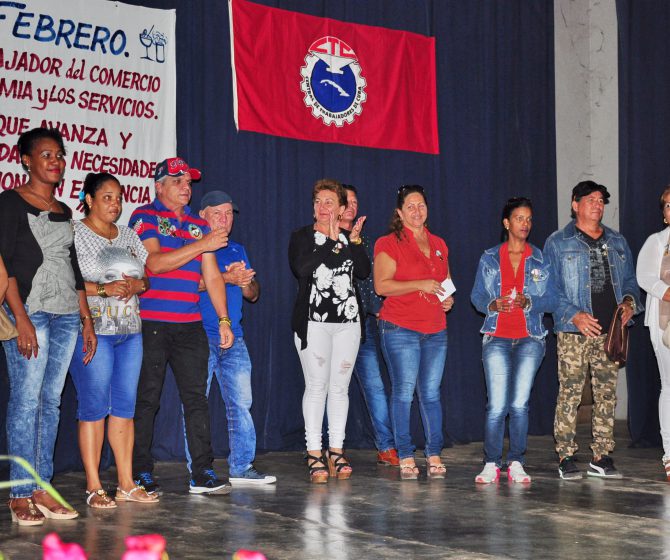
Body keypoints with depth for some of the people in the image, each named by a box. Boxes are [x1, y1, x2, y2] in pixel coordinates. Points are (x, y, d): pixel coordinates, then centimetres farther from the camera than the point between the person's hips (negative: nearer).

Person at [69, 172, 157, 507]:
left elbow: (150, 276, 17)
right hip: (92, 330, -6)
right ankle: (93, 488, -1)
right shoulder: (74, 234, -2)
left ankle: (127, 484, 11)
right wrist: (104, 289, -19)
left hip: (130, 331, 6)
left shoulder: (129, 236, 17)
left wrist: (137, 285, -5)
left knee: (125, 407, 6)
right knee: (93, 407, -6)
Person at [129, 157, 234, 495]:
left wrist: (223, 320, 11)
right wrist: (202, 245, -15)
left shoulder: (199, 225, 16)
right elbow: (154, 262, -14)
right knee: (146, 400, 0)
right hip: (151, 324, -5)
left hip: (190, 325, 5)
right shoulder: (145, 217, 0)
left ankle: (203, 474, 5)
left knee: (196, 397, 2)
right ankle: (141, 474, 8)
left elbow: (212, 277, 17)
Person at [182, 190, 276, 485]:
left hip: (233, 338, 6)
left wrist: (245, 282, -5)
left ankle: (242, 467, 12)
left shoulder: (238, 250, 20)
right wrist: (226, 277, -20)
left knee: (241, 403, 6)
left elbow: (254, 294, 18)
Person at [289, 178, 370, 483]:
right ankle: (314, 454, -2)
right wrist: (332, 241, -16)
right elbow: (301, 268, -16)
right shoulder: (302, 236, 3)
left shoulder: (349, 237, 13)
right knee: (316, 386, -6)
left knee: (340, 387, 5)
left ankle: (336, 451, 12)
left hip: (348, 321, 3)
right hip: (314, 321, -3)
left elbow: (364, 272, 1)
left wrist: (355, 241, -11)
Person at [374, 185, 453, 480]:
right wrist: (420, 285, -17)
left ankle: (434, 455, 11)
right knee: (403, 392, -4)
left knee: (431, 393, 5)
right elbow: (381, 285, -11)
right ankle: (406, 457, 2)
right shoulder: (389, 244, -2)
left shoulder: (439, 245, 17)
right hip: (400, 329, -5)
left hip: (435, 330, 5)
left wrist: (448, 298, 8)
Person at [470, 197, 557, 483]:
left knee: (520, 404, -4)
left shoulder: (541, 260, 9)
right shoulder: (489, 258, 9)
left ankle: (516, 464, 4)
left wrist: (527, 302, -14)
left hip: (529, 339, 1)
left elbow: (552, 300, 5)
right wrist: (494, 304, -13)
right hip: (496, 338, 0)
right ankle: (491, 464, -1)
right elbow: (476, 296, 8)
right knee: (496, 405, -9)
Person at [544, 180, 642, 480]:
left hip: (610, 331, 4)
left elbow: (630, 280, 22)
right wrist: (574, 315, -15)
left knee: (607, 394, 4)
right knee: (569, 393, -6)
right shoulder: (558, 242, 4)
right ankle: (565, 457, -1)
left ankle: (601, 457, 10)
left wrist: (629, 302, 0)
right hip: (574, 332, -4)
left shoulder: (617, 242, 18)